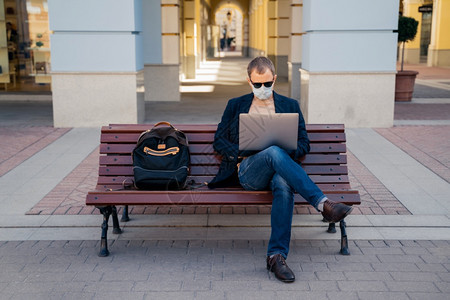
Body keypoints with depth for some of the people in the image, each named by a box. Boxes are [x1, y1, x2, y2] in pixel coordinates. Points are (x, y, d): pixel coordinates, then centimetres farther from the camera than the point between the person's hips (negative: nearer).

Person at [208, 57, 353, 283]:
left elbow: (304, 144, 16)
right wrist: (242, 154, -6)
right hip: (247, 172, -1)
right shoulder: (235, 105, 21)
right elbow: (219, 141, 15)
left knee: (284, 185, -39)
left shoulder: (290, 106, 21)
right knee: (274, 153, -37)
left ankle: (276, 256, -36)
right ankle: (322, 204, -43)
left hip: (278, 168, 1)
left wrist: (285, 152, -8)